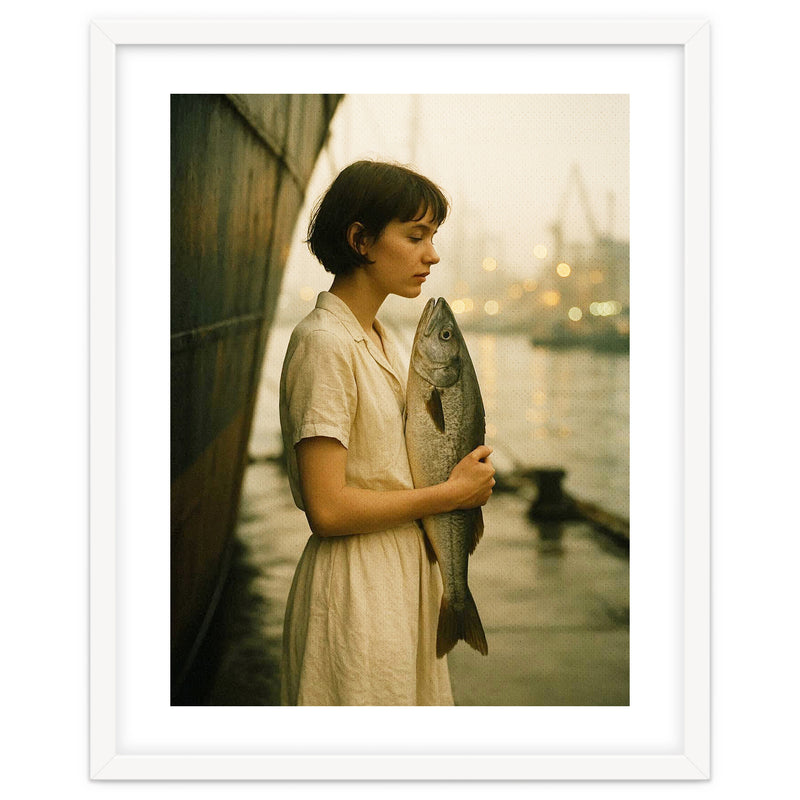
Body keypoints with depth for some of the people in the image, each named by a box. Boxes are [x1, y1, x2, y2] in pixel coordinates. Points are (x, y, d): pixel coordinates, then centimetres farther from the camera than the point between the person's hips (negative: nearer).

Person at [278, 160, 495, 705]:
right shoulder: (325, 343, -18)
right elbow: (327, 508, -23)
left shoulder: (380, 340, 11)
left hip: (405, 574, 9)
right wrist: (451, 493, -14)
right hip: (354, 588, -9)